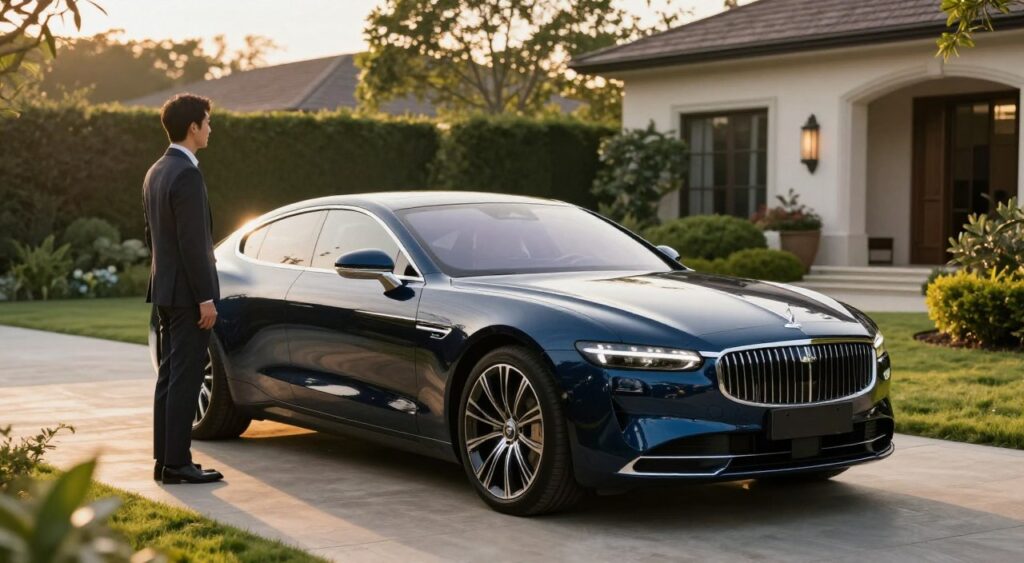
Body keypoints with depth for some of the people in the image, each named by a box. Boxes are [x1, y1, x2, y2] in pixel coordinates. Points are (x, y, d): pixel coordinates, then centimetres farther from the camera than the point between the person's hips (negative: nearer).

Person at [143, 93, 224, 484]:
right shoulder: (187, 174, -17)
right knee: (185, 378, -6)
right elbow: (193, 243, -21)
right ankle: (177, 464, -3)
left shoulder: (156, 172, 13)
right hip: (187, 292, -10)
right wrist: (206, 298, -18)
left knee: (170, 376, 12)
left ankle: (164, 460, 16)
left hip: (165, 289, 10)